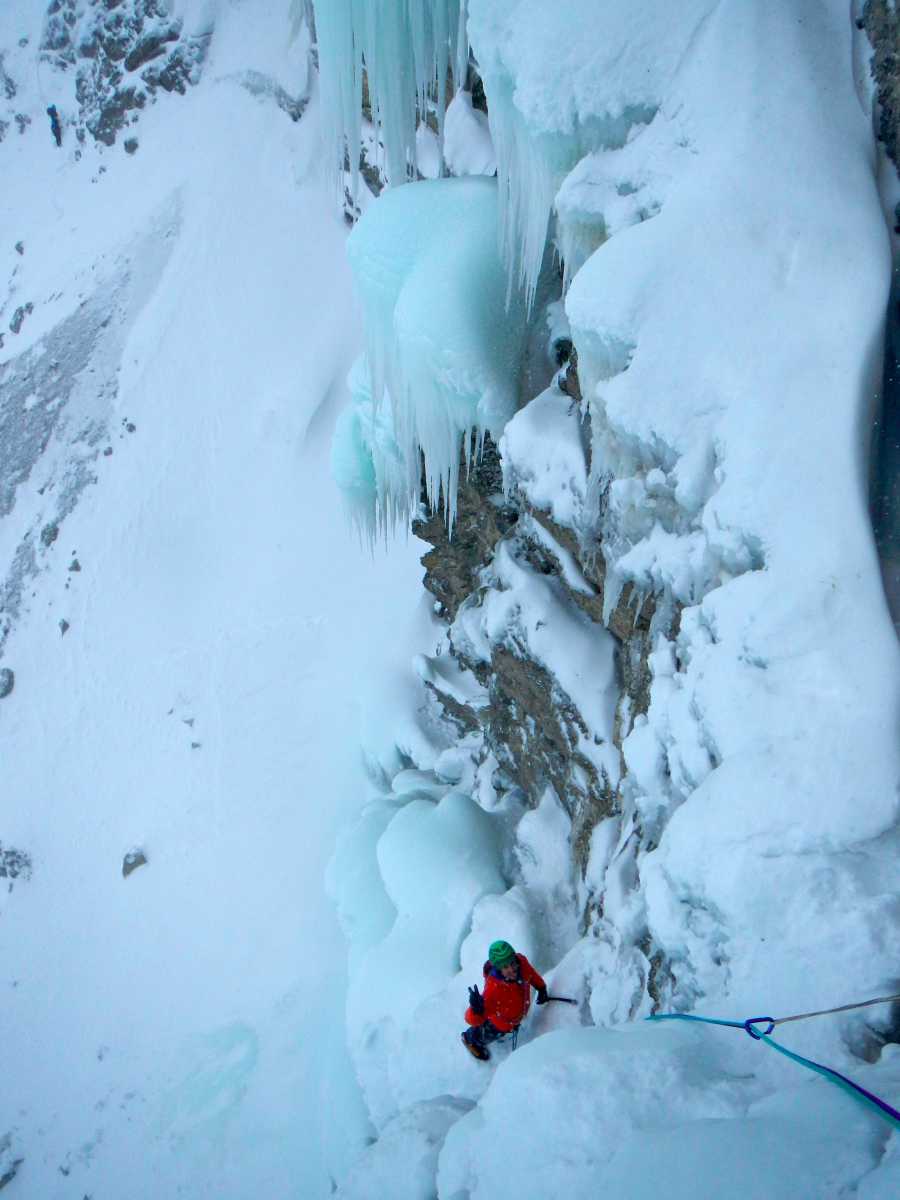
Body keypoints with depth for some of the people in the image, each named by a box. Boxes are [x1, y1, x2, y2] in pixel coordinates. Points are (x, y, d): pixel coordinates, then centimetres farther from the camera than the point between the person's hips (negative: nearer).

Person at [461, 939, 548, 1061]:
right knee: (491, 1033, 29)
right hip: (500, 1022, -4)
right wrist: (476, 1010, -70)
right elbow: (473, 1020, -50)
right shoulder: (493, 987, -50)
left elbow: (531, 973, -8)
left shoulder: (521, 962, -35)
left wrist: (541, 988, 3)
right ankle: (471, 1039, 59)